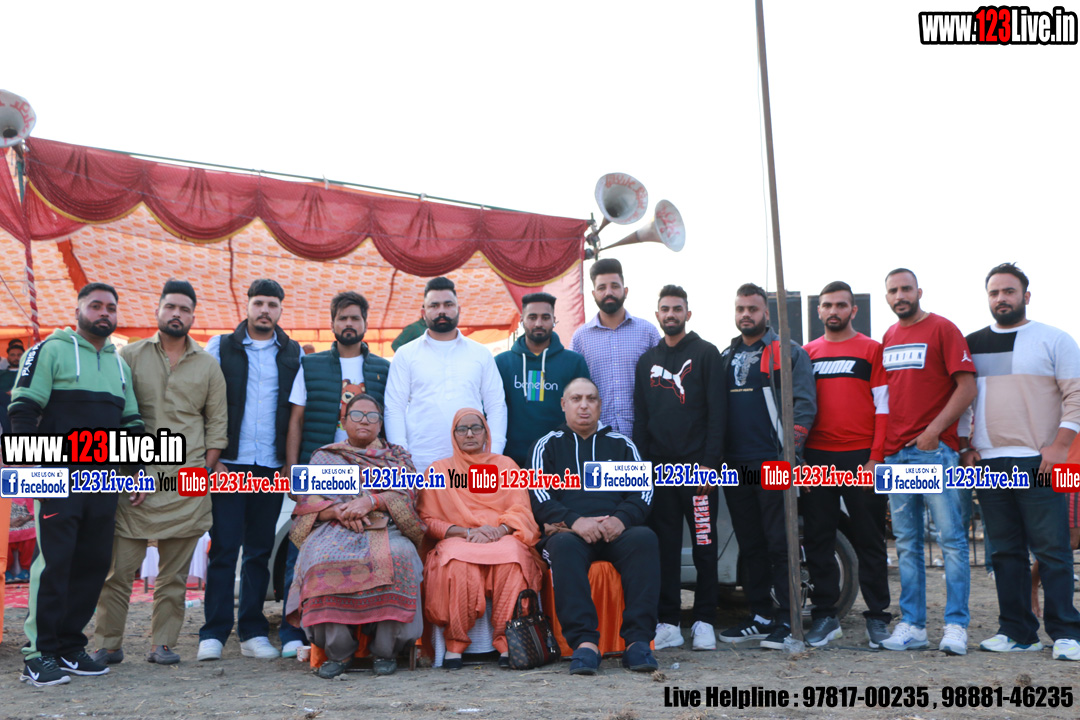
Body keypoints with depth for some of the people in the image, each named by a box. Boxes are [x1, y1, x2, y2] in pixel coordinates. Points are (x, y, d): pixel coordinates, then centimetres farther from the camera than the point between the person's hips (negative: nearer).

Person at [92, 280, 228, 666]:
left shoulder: (208, 366, 11)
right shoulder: (130, 356, 8)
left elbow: (217, 422, 11)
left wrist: (206, 469, 1)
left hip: (187, 482, 1)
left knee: (174, 575, 6)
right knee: (118, 568, -1)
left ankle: (163, 644, 15)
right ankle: (108, 644, 11)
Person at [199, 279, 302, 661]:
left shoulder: (294, 354, 11)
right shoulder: (220, 347, 7)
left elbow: (300, 412, 10)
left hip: (272, 467, 2)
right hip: (228, 463, -2)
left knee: (260, 551, 7)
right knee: (223, 548, -2)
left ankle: (253, 631, 14)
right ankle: (213, 633, 5)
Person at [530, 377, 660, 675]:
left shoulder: (621, 444, 22)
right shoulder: (549, 445, 17)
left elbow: (643, 492, 10)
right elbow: (540, 498, 3)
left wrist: (621, 519, -12)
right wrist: (575, 521, -16)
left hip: (617, 531, 2)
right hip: (568, 531, -1)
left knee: (644, 538, -31)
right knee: (564, 545, -36)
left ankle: (638, 640, -34)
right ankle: (584, 641, -42)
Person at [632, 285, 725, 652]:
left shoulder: (705, 353, 3)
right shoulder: (647, 361, 16)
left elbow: (717, 412, -4)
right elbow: (640, 418, 15)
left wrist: (709, 463, -13)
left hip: (697, 466, -3)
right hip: (659, 467, 4)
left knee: (704, 545, 1)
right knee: (664, 546, 4)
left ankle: (704, 621, 9)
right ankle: (668, 623, 10)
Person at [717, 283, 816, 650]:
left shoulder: (788, 352, 1)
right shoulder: (725, 357, 19)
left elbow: (804, 403, -6)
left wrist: (790, 450, -14)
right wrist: (716, 455, 10)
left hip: (773, 464, -6)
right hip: (735, 465, 6)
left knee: (779, 542, -5)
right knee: (750, 544, 10)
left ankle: (787, 619, 2)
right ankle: (760, 616, 19)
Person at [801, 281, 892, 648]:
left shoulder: (872, 350, 4)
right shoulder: (807, 353, 13)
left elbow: (884, 407, -1)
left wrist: (876, 457, -9)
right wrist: (797, 456, 6)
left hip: (861, 458, -3)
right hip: (816, 458, 3)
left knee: (869, 541, 4)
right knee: (817, 541, 5)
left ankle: (877, 617, 14)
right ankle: (825, 616, 14)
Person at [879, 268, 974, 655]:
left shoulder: (942, 329, -2)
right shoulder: (887, 339, 16)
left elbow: (967, 386, -9)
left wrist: (934, 429, -16)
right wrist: (880, 445, 11)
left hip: (935, 450, -6)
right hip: (896, 453, 6)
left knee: (951, 537, -4)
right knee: (906, 543, 8)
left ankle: (956, 625, 1)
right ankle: (912, 624, 15)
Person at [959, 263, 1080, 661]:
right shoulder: (973, 344, 14)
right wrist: (965, 445, 7)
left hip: (1038, 462, -4)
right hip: (988, 463, 4)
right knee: (1005, 551, 7)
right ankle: (1017, 631, 13)